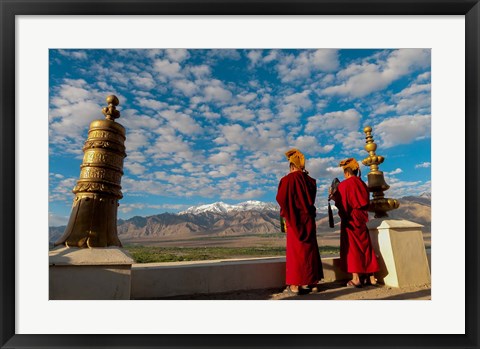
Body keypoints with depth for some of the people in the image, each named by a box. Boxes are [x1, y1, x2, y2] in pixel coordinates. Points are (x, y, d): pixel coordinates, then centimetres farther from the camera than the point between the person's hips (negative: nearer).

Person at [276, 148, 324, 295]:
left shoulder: (288, 179, -11)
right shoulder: (310, 180, 4)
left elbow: (281, 199, -12)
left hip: (294, 219, -4)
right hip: (309, 219, 4)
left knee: (295, 250, 0)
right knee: (310, 249, 11)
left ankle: (295, 285, 1)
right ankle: (311, 283, 17)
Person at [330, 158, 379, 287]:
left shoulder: (343, 185, -11)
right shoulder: (362, 184, 8)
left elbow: (341, 204, -14)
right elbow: (366, 203, 16)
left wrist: (333, 196, 1)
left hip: (349, 220, -6)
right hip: (361, 219, 6)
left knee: (351, 247, -1)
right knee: (365, 246, 11)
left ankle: (356, 278, -2)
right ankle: (371, 277, 16)